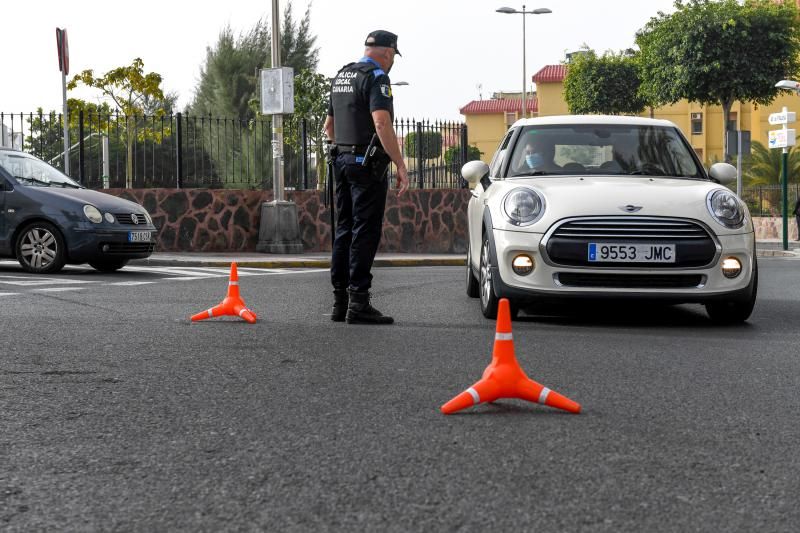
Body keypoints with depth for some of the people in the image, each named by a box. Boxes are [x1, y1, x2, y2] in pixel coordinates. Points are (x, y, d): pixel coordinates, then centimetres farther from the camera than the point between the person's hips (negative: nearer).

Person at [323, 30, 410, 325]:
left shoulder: (341, 76, 17)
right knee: (365, 232, -7)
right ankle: (358, 303, -9)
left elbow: (329, 126, 24)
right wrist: (401, 165, -22)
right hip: (368, 164, -9)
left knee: (344, 230, 11)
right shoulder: (376, 77, -10)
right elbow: (382, 124, -23)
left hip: (341, 160, 9)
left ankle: (340, 301, 13)